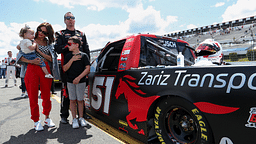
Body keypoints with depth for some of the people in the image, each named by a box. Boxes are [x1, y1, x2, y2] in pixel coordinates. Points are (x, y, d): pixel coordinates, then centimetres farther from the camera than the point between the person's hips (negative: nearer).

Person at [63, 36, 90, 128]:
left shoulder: (84, 56, -1)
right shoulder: (68, 56, 9)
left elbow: (87, 68, -6)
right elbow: (65, 69, 2)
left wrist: (79, 78, -14)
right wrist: (72, 60, -11)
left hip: (81, 82, -2)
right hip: (70, 82, 3)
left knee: (80, 100, 4)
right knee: (72, 100, 5)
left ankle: (81, 118, 19)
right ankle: (74, 119, 16)